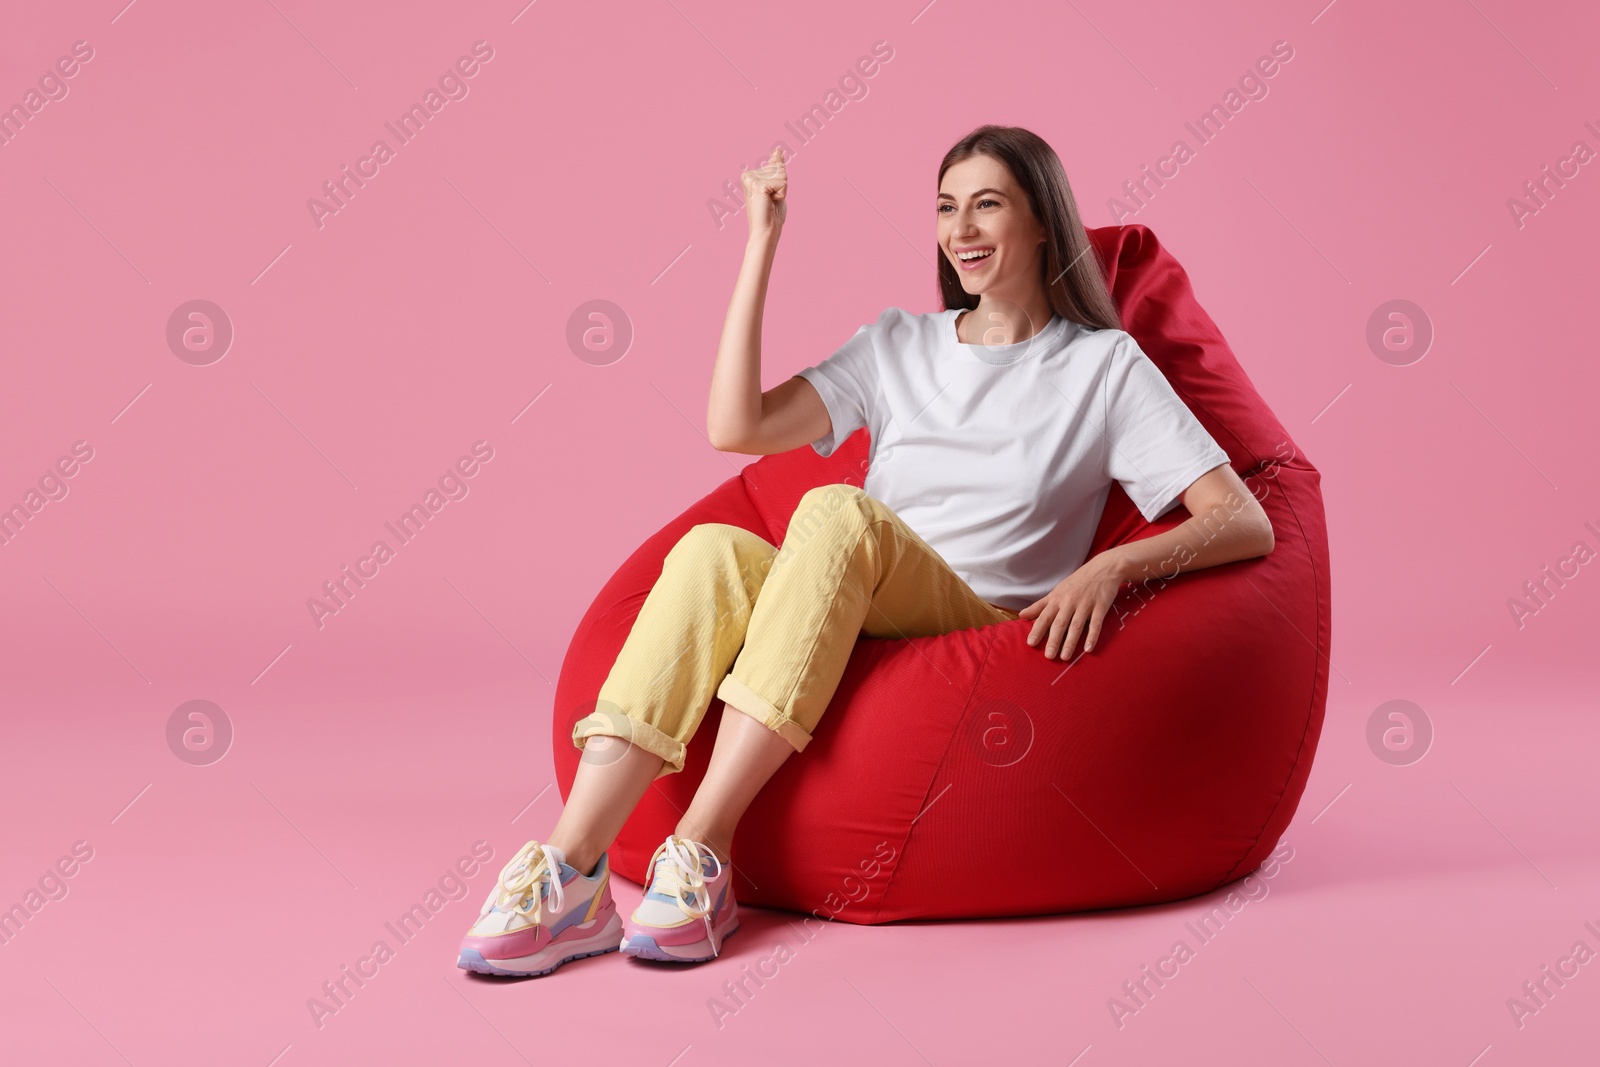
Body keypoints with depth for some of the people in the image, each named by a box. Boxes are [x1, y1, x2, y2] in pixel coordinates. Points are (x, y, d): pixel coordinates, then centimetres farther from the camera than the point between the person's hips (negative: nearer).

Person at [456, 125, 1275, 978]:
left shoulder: (1104, 366, 9)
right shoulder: (897, 345, 19)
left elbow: (1246, 523, -2)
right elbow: (735, 427, 4)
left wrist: (1113, 565, -20)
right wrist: (761, 243, 4)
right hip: (842, 638, 3)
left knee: (836, 510, -32)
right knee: (713, 549, -29)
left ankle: (701, 852, -37)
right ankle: (572, 867, -39)